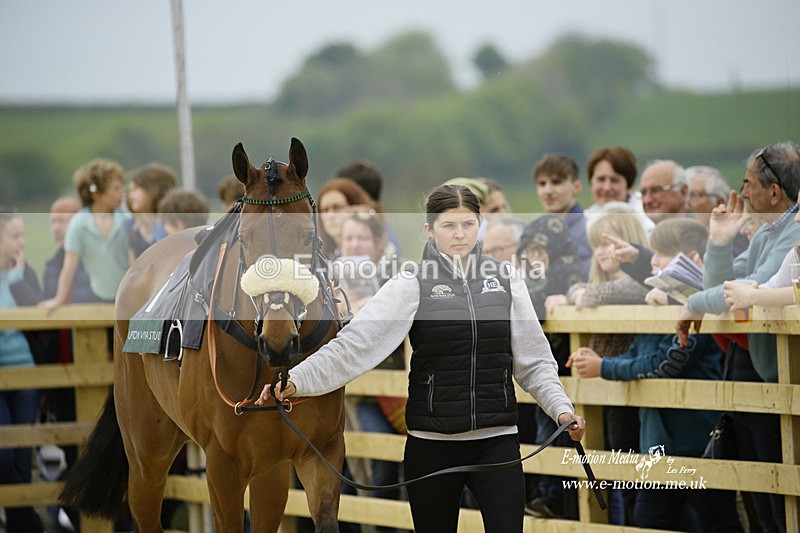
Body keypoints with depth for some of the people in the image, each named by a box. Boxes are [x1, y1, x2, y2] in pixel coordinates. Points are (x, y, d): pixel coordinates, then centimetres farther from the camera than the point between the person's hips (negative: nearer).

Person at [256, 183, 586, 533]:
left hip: (497, 442, 1)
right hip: (432, 446, -1)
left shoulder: (505, 282, 6)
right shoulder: (411, 286, -3)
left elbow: (534, 360, 8)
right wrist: (295, 381, -25)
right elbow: (354, 345, -12)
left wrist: (561, 409, -8)